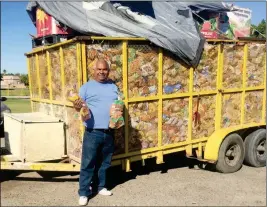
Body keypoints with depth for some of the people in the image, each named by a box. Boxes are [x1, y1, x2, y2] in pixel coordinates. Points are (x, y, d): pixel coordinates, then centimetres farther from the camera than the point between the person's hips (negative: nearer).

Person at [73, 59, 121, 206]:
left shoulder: (113, 86, 13)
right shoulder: (86, 87, 0)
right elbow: (79, 105, -4)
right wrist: (77, 106, -28)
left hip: (109, 132, 4)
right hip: (92, 132, -4)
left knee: (105, 162, 16)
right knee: (88, 163, 0)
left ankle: (101, 186, 32)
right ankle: (84, 193, 12)